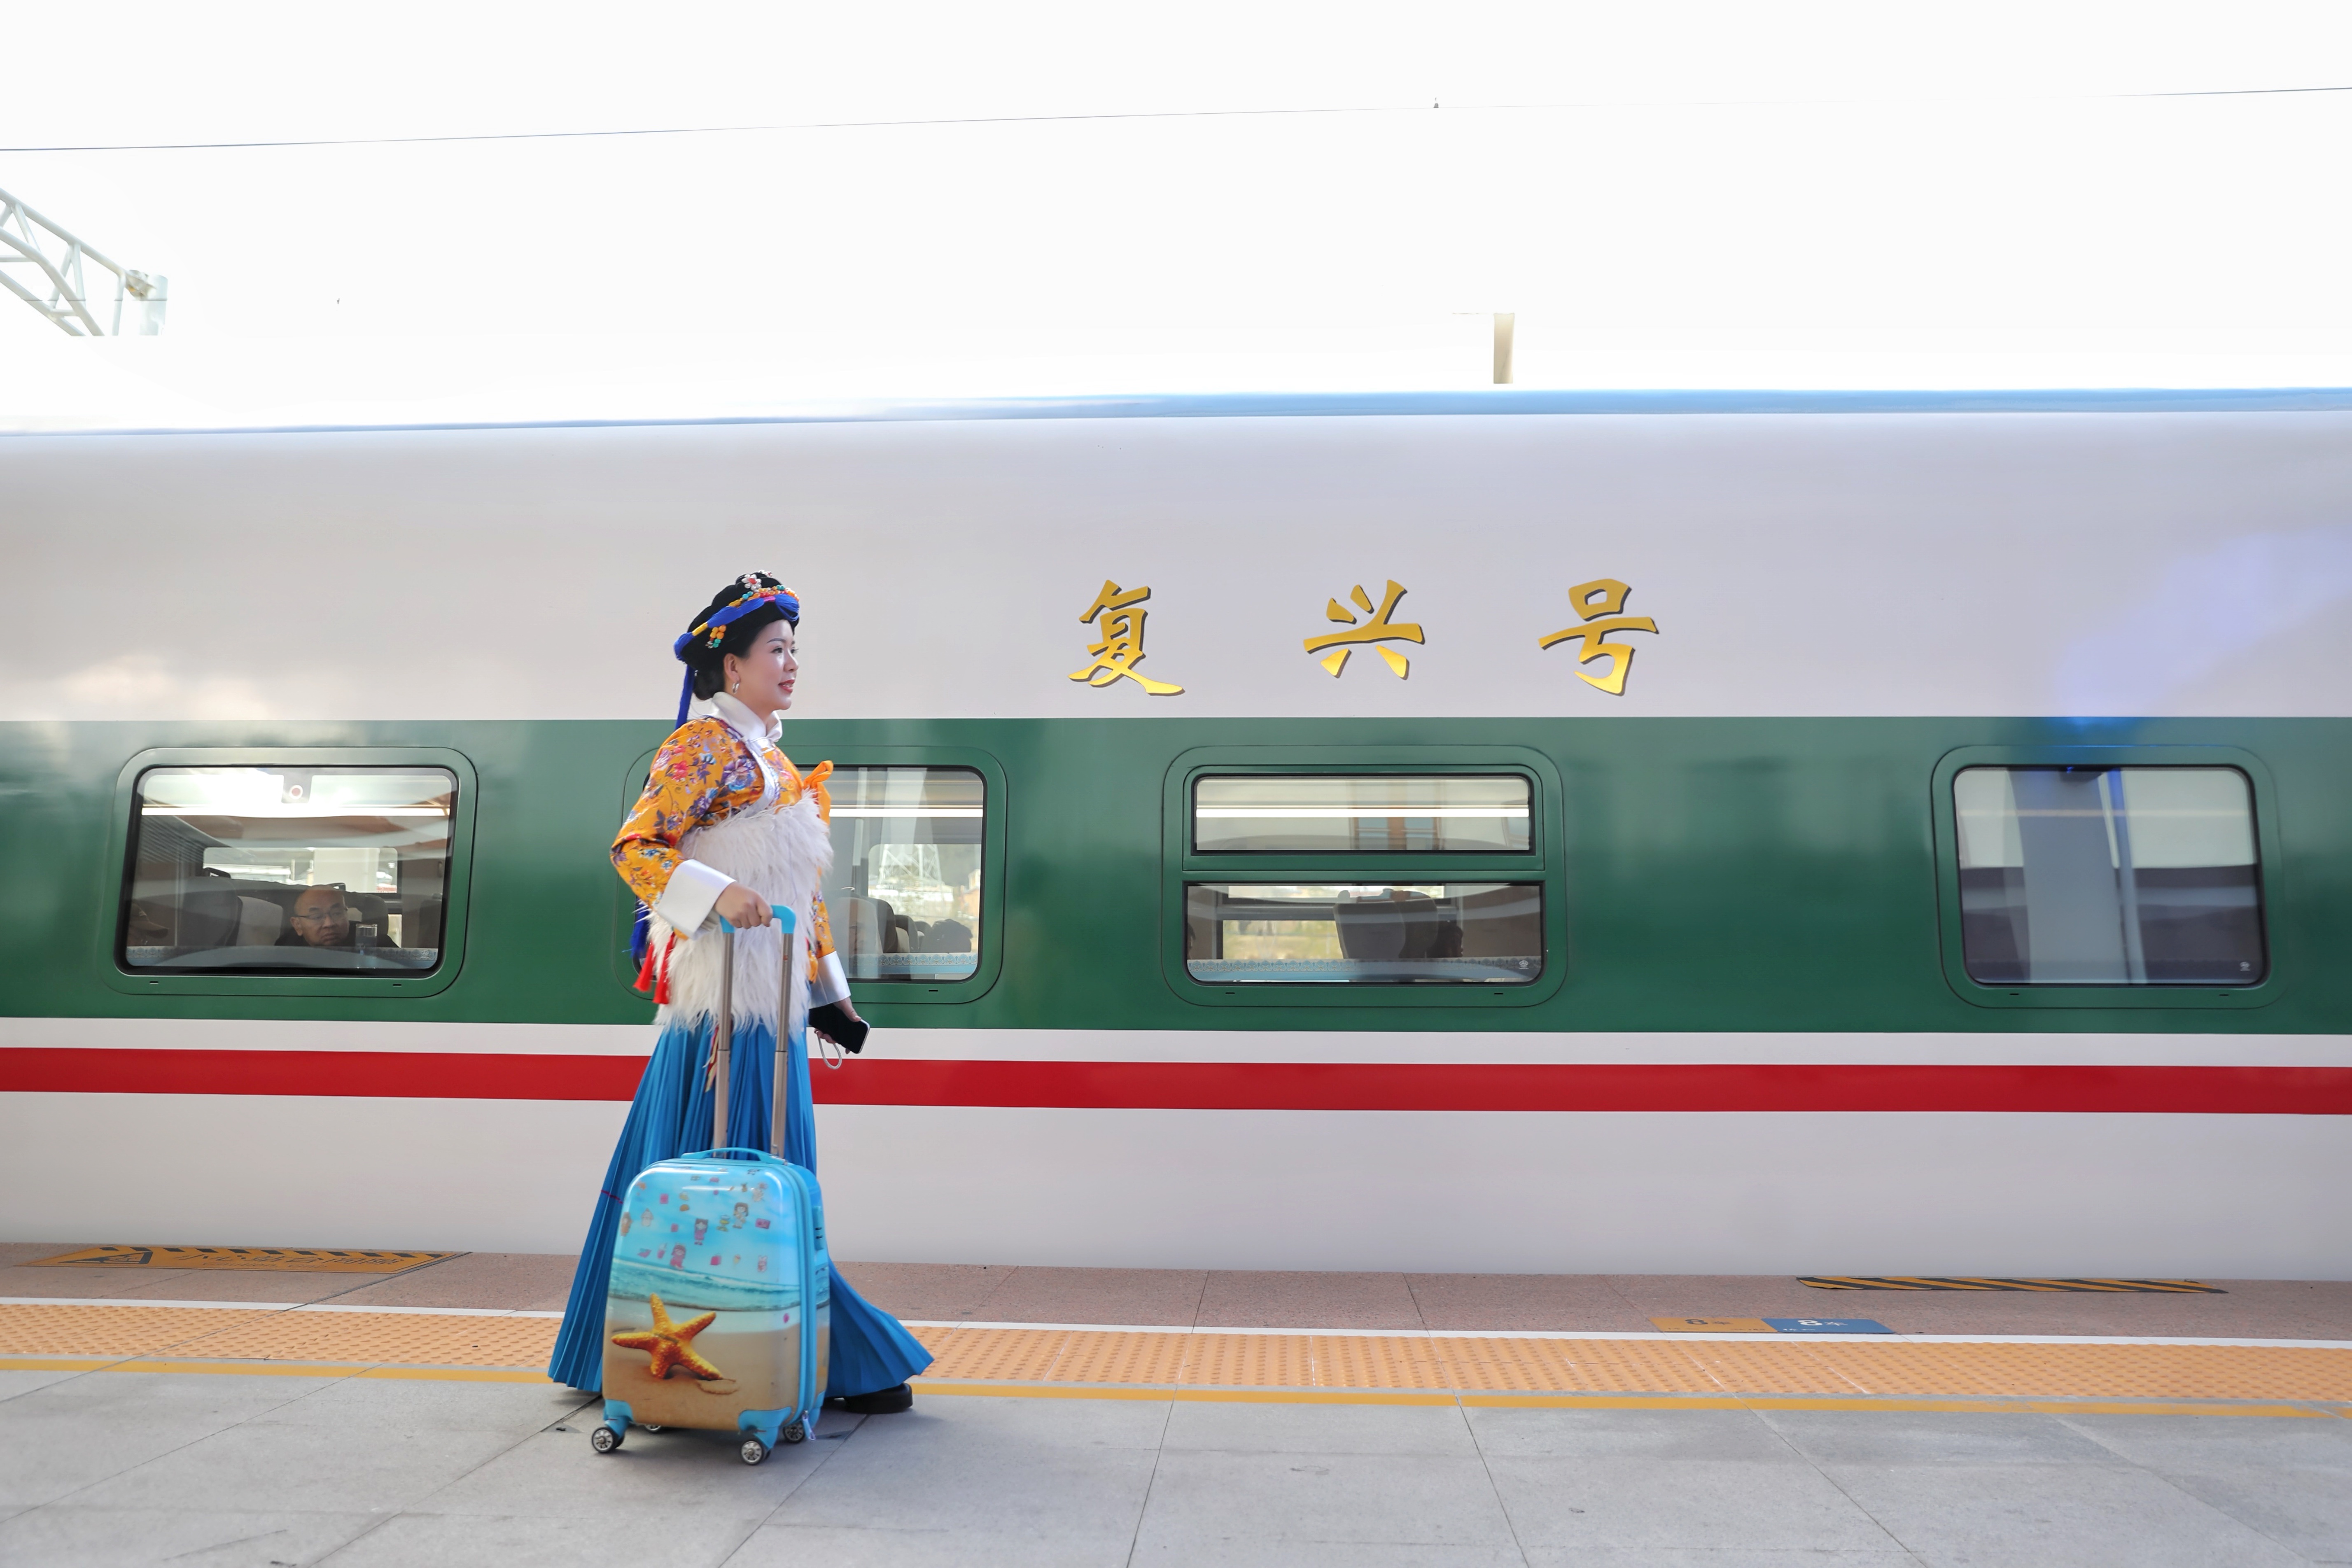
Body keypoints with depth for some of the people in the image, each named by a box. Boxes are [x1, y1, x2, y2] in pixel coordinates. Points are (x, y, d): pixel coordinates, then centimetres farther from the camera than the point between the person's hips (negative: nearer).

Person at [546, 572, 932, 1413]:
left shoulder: (771, 759, 21)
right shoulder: (705, 743, -5)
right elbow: (634, 847, -14)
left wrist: (830, 990, 20)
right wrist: (719, 893, -28)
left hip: (770, 995, 9)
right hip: (728, 989, -9)